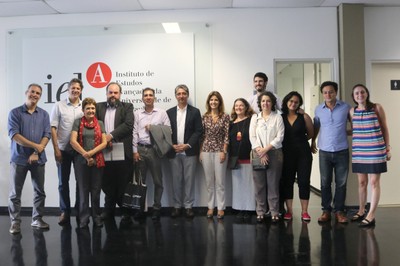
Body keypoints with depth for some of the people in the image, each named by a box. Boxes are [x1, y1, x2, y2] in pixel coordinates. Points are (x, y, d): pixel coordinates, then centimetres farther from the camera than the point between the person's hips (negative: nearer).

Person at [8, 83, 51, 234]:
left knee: (40, 191, 8)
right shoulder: (15, 113, -1)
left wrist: (37, 152, -13)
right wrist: (36, 146, -14)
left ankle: (37, 219, 19)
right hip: (19, 158, -3)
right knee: (15, 193, 2)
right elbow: (14, 135, -11)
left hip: (39, 159, 3)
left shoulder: (44, 114, 7)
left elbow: (47, 135, -1)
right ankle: (15, 222, 13)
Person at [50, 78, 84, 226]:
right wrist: (56, 149, -8)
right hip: (63, 149, -1)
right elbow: (53, 128, -2)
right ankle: (65, 211, 18)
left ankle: (80, 210, 20)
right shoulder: (59, 106, 0)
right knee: (63, 182, 6)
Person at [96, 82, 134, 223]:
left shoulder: (127, 107, 6)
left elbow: (128, 125, -8)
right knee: (107, 184, 10)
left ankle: (126, 212, 15)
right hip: (104, 152, 3)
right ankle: (109, 210, 27)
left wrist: (111, 135, -15)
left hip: (122, 152, -2)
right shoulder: (99, 107, 13)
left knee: (124, 184, 2)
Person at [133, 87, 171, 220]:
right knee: (139, 180, 7)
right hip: (140, 149, 1)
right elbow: (135, 132, 3)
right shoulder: (137, 113, 8)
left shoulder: (162, 113, 5)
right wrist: (135, 151, -2)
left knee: (157, 180, 4)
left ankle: (157, 208, 16)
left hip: (155, 149, -1)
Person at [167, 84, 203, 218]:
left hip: (189, 151, -2)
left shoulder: (195, 112, 4)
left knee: (189, 179, 2)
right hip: (174, 152, 2)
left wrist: (187, 145, -11)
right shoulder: (169, 112, 10)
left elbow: (199, 131, -2)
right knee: (176, 180, 7)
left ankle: (189, 206, 11)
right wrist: (172, 145, -7)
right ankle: (177, 206, 16)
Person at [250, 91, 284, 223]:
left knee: (273, 184, 0)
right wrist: (260, 152, -9)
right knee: (259, 184, 2)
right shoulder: (255, 118, 11)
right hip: (258, 154, 2)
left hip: (274, 153, -1)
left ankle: (274, 212, 7)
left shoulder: (278, 117, 5)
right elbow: (252, 137, 2)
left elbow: (279, 137, -4)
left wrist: (266, 149, -12)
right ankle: (260, 212, 10)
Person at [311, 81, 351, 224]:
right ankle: (326, 210, 17)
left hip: (342, 151, -1)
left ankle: (339, 211, 16)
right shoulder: (318, 109, 4)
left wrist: (346, 132, -3)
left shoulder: (346, 107, -2)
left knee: (341, 183, 5)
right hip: (324, 152, 1)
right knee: (325, 183, 7)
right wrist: (312, 142, 22)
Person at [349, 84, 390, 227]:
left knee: (374, 182, -1)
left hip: (375, 150, -3)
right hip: (359, 151, 3)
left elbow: (384, 129, 3)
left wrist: (387, 148, 1)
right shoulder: (352, 111, 7)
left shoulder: (377, 107, -1)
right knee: (362, 182, 10)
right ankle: (361, 211, 24)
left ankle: (371, 215, 3)